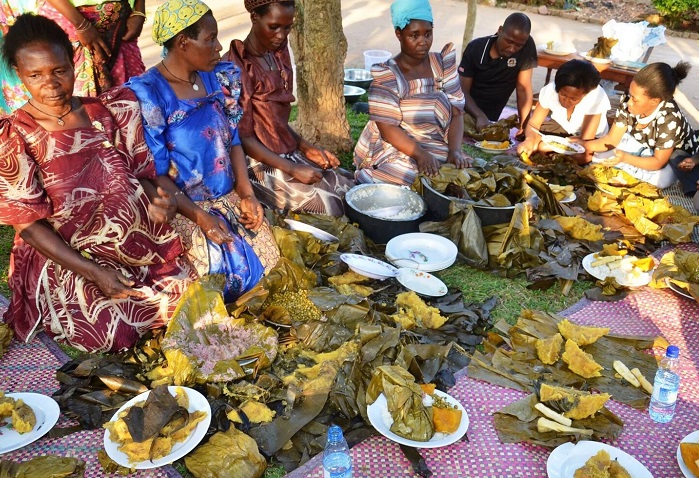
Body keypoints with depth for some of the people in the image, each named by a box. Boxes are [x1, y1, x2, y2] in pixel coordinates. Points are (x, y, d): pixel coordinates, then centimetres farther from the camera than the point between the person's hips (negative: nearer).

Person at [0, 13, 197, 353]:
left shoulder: (106, 113, -1)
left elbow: (138, 175, 5)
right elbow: (28, 224, -11)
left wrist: (155, 198, -21)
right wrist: (95, 273, -20)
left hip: (137, 244, 3)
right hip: (63, 258, -3)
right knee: (106, 331, -22)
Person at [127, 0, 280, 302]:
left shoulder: (219, 78, 3)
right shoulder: (147, 94, -17)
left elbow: (233, 140, 8)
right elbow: (154, 174, -17)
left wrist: (247, 194, -5)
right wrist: (201, 217, -22)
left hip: (230, 198, 6)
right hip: (183, 208, -6)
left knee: (270, 260, -6)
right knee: (230, 270, -20)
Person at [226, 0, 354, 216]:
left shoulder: (278, 55, 8)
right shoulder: (237, 67, -16)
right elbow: (243, 137, -17)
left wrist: (306, 147, 0)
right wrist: (292, 169, -20)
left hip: (288, 153, 8)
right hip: (260, 165, -8)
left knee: (350, 186, -2)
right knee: (331, 205, -17)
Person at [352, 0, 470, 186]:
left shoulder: (443, 64, 3)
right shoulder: (386, 75, -9)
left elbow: (456, 113, -1)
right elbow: (387, 127, -15)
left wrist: (454, 150, -18)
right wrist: (419, 153, -30)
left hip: (438, 150, 4)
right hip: (394, 149, -4)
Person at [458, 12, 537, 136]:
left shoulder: (527, 47, -12)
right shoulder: (475, 48, -12)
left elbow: (523, 89, -8)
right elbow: (463, 91, -12)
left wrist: (524, 125, -18)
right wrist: (480, 116, -29)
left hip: (490, 119, 1)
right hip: (464, 111, -1)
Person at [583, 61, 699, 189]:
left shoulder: (670, 120, -39)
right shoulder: (628, 103, -26)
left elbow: (658, 162, -31)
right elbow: (612, 139, -16)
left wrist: (625, 157, -45)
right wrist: (584, 145, -33)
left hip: (676, 156, -3)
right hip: (644, 145, 4)